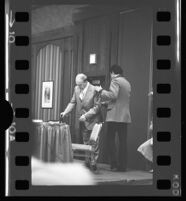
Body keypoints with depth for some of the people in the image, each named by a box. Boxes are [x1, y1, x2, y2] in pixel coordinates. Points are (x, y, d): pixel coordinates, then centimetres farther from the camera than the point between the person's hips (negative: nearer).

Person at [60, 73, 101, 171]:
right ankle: (87, 162, 16)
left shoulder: (94, 90, -15)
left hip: (92, 120, -6)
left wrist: (86, 115, -20)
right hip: (82, 121, 6)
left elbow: (97, 106, -14)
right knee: (85, 142, 10)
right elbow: (73, 102, 10)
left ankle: (93, 163, 2)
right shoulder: (77, 89, 4)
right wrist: (65, 112, -4)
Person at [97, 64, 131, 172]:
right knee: (123, 141, 6)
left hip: (114, 116, -7)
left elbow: (113, 95, -20)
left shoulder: (115, 80, -7)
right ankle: (122, 165, 6)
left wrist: (102, 91, -7)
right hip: (125, 116, 7)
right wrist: (106, 101, 34)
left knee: (111, 140, -1)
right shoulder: (127, 83, 18)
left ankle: (114, 164, -5)